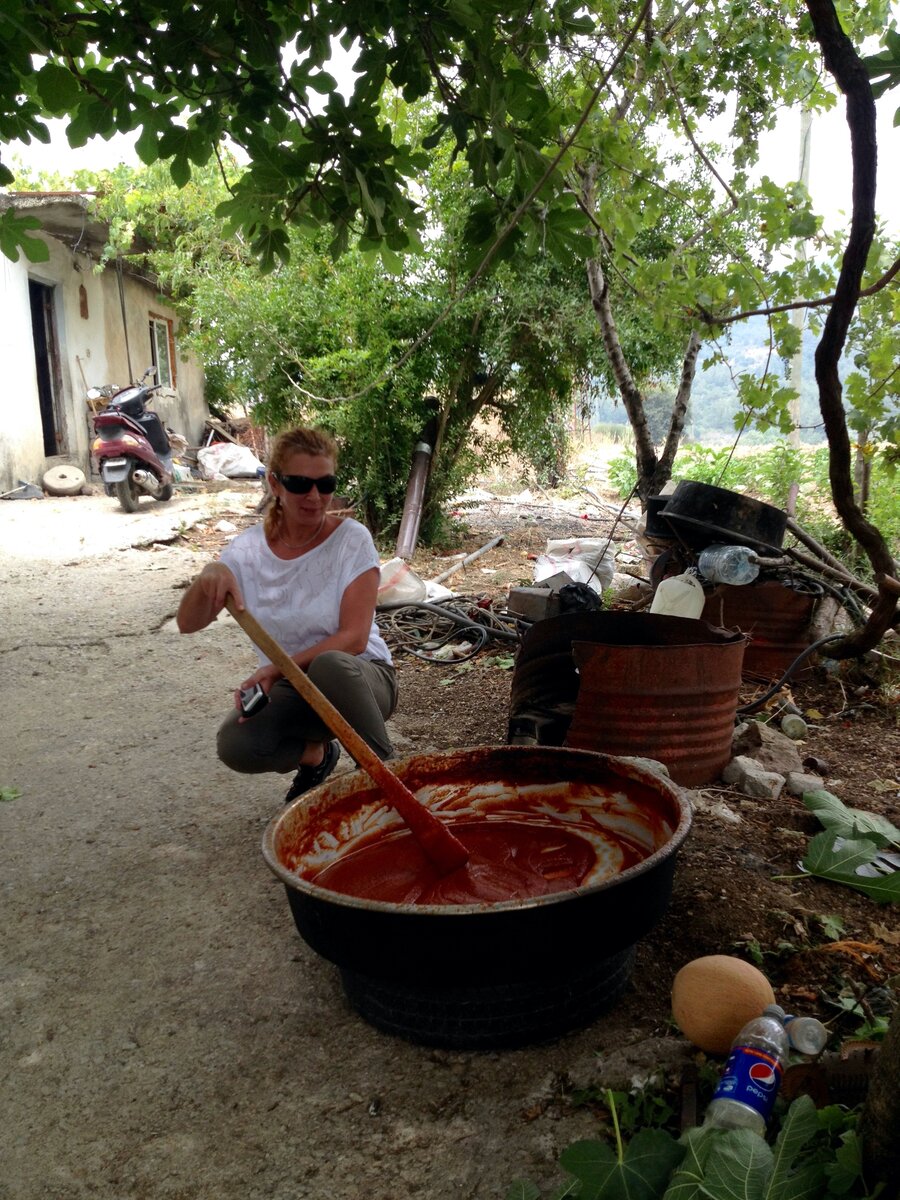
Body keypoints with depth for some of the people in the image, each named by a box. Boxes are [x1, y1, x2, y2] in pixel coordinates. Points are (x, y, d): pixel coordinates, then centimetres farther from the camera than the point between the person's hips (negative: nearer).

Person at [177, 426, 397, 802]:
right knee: (235, 745, -27)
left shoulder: (352, 539, -12)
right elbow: (187, 624, -6)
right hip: (288, 688, 3)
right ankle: (314, 753, 8)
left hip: (357, 676, -3)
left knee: (328, 665, -38)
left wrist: (276, 669, -29)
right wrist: (207, 577, -27)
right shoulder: (249, 548, -3)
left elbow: (354, 638, -18)